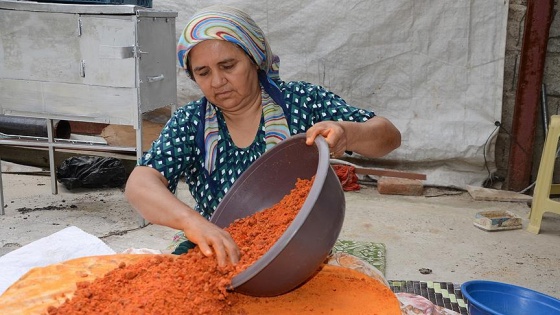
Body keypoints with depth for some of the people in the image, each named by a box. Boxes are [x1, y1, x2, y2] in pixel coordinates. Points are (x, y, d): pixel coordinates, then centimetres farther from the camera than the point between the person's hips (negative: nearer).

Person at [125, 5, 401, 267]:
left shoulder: (302, 101, -5)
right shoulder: (189, 123, -1)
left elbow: (389, 136, -5)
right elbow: (140, 184, -14)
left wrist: (347, 134, -29)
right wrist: (191, 220, -36)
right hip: (219, 260, 2)